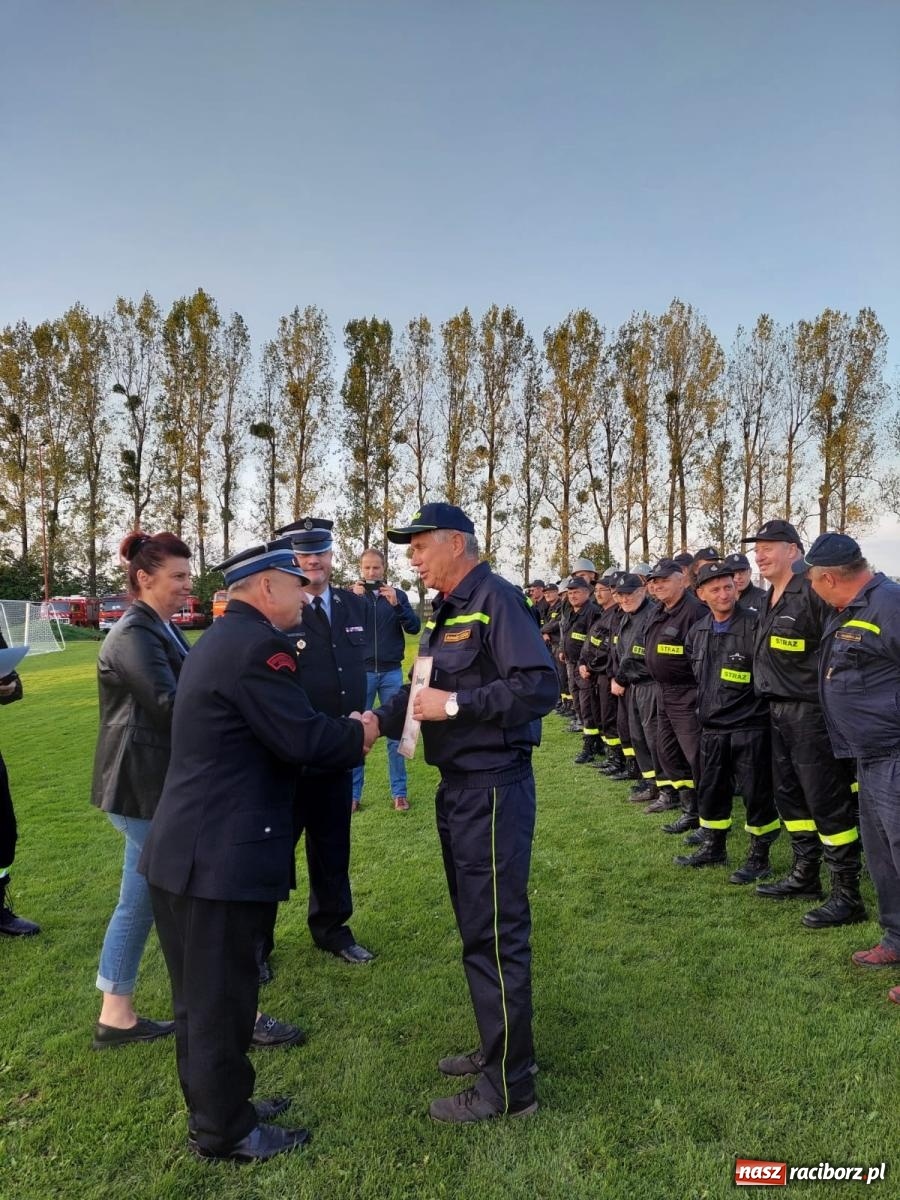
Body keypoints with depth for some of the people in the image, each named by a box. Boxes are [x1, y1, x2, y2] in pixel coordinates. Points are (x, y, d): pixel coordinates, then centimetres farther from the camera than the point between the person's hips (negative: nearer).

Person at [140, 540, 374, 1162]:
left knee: (205, 994, 23)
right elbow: (303, 738, -23)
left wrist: (344, 734, 12)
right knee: (222, 998, 8)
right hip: (220, 857, -11)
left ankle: (218, 1107, 41)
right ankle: (224, 1131, 27)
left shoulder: (222, 640, 13)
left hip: (191, 849, 11)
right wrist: (360, 732, -4)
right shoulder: (257, 645, -20)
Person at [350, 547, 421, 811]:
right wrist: (354, 599, -20)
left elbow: (414, 627, -4)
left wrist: (395, 604, -19)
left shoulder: (398, 594, 5)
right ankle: (353, 793, 13)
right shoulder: (351, 595, 2)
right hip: (361, 671, -1)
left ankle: (399, 792, 13)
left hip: (392, 672, 1)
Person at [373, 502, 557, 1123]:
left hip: (493, 788, -10)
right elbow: (424, 690, 14)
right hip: (459, 785, 10)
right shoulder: (447, 611, 14)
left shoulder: (497, 600, -15)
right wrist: (381, 719, -2)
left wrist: (454, 705, -22)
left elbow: (540, 686, -25)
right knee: (477, 926, 20)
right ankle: (499, 1046, 37)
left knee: (495, 933, 1)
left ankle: (510, 1084, 17)